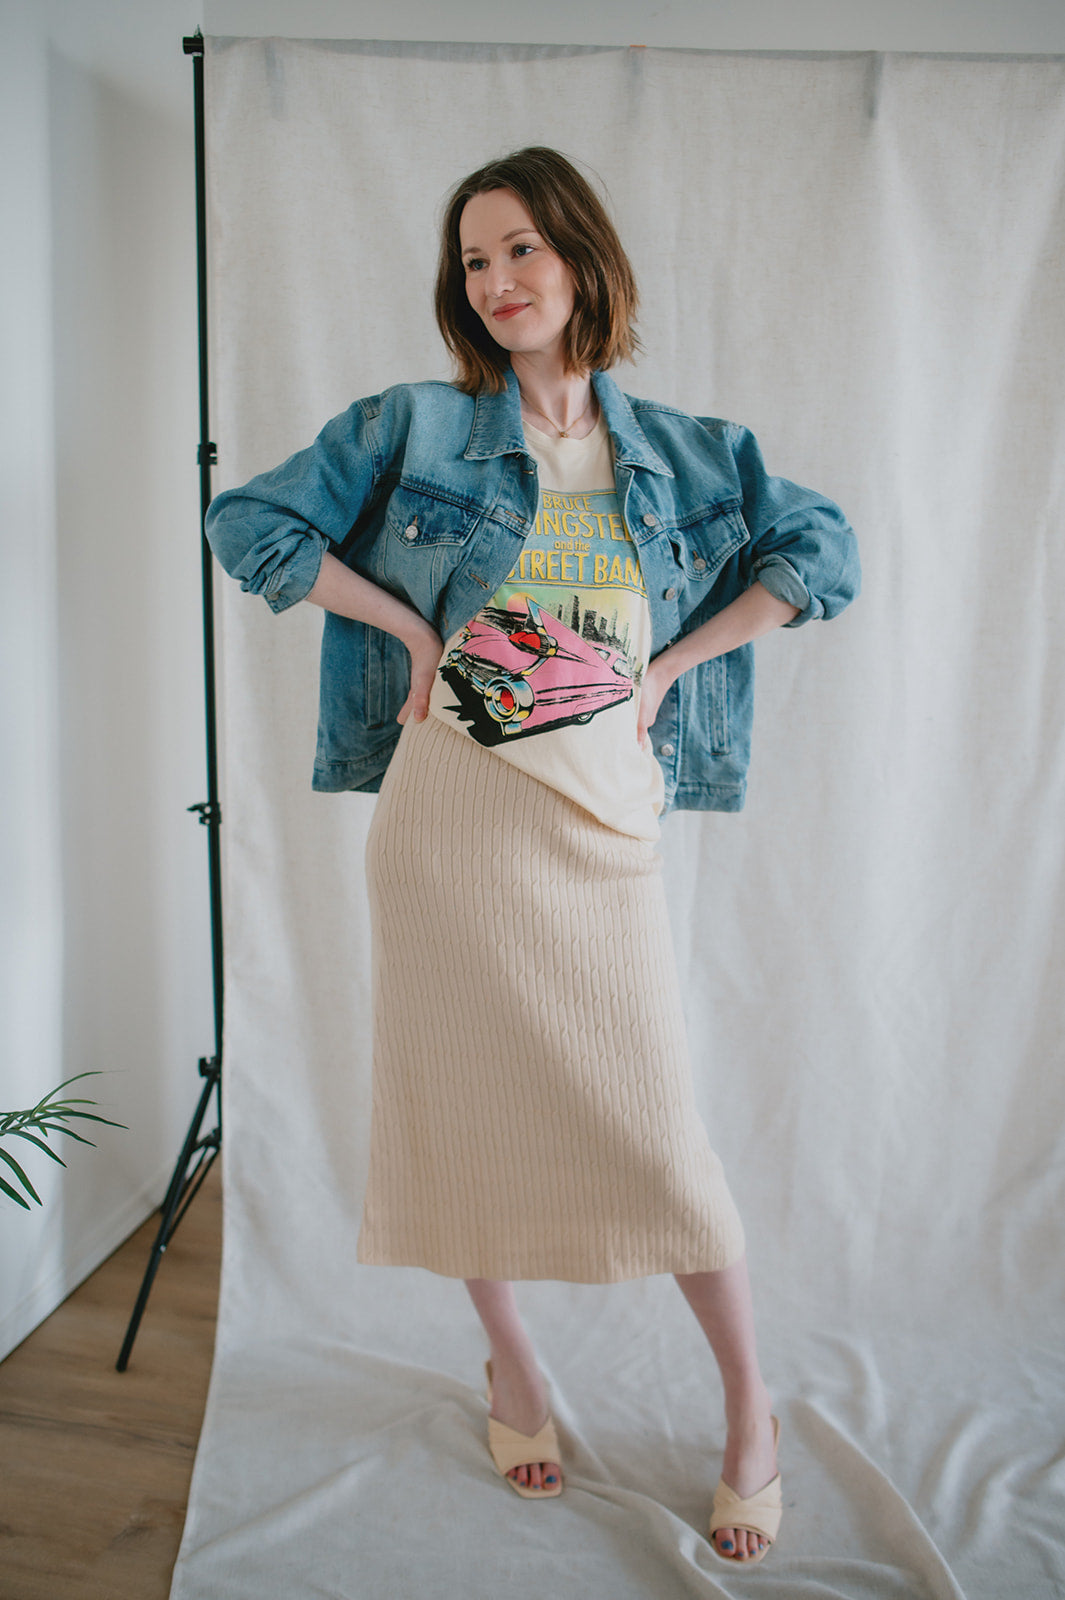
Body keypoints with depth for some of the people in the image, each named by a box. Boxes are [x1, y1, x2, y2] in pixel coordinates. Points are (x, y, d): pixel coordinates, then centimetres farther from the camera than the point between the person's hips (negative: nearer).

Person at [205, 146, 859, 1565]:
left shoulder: (679, 451, 10)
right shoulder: (417, 427, 6)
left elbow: (821, 552, 10)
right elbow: (249, 521, 6)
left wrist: (666, 667, 1)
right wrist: (413, 631, -1)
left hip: (598, 823, 0)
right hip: (448, 813, 1)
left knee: (654, 1127, 0)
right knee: (467, 1103, 9)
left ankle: (751, 1412, 22)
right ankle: (512, 1366, 35)